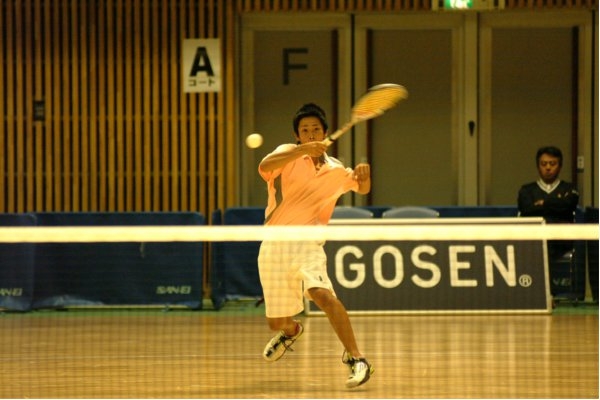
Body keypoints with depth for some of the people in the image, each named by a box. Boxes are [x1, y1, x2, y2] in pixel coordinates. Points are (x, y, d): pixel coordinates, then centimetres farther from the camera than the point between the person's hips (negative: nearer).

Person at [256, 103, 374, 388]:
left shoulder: (335, 170, 7)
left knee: (322, 293, -32)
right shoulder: (289, 155, -1)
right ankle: (291, 331, 52)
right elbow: (265, 166, -22)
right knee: (277, 323, 12)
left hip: (307, 245, -1)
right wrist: (302, 149, -34)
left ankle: (356, 359, -31)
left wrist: (364, 175, -2)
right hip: (273, 249, 1)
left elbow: (362, 188, 23)